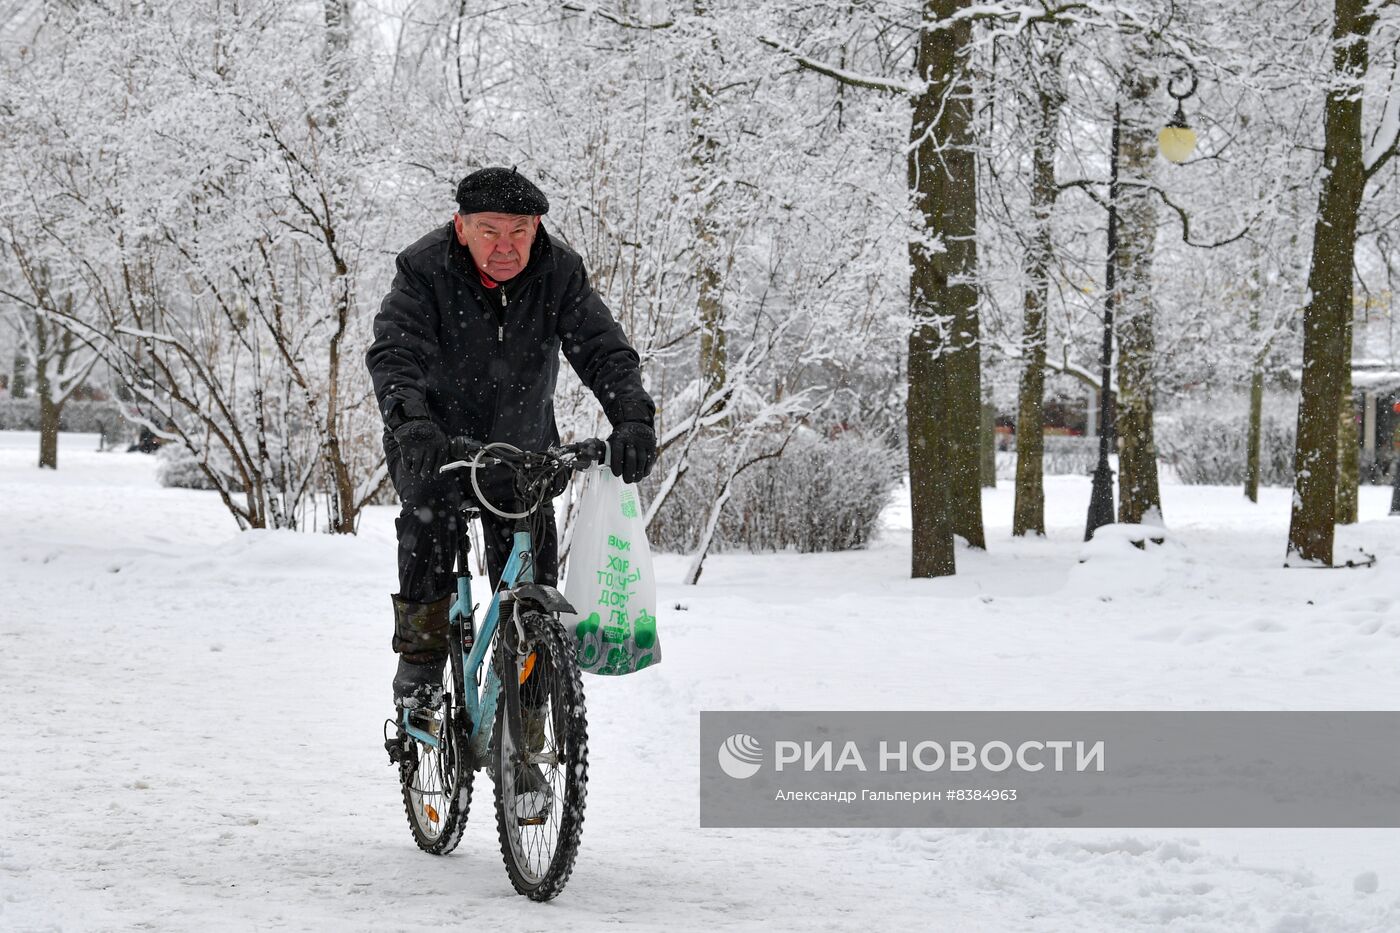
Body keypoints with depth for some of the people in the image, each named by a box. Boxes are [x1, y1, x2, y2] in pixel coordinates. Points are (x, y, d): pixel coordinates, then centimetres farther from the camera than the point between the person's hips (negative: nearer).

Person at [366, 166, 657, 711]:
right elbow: (395, 353, -34)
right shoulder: (425, 272, -22)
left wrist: (631, 418, -42)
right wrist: (411, 421, -55)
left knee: (533, 579, -4)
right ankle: (420, 664, -15)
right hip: (434, 441, -2)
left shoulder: (560, 273, -15)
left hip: (521, 446, 2)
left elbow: (605, 350, -22)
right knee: (430, 520, -30)